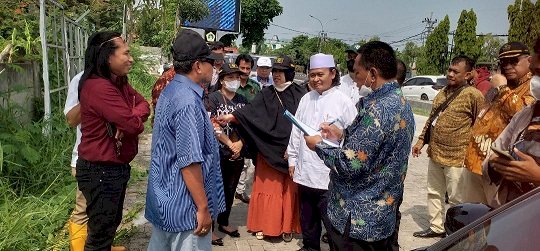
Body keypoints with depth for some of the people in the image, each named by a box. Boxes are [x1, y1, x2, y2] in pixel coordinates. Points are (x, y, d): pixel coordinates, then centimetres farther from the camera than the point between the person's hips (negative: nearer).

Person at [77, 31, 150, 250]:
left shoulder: (119, 83, 9)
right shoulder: (98, 87, -24)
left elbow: (143, 105, 3)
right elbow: (133, 124, -27)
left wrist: (131, 118, -18)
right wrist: (136, 118, -4)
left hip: (117, 167, 10)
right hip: (100, 170, -10)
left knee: (112, 223, 24)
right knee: (100, 233, 5)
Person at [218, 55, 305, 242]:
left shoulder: (300, 95, -2)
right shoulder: (266, 94, 3)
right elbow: (251, 110, -12)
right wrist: (232, 116, -28)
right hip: (269, 149, 1)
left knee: (289, 188, 9)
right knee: (267, 187, 7)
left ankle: (287, 226, 23)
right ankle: (263, 224, 21)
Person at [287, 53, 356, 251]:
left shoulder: (343, 102, -9)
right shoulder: (306, 99, 8)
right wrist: (292, 160, 13)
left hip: (330, 175, -6)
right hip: (304, 172, 6)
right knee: (307, 219, 21)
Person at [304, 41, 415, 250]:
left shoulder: (377, 109, -25)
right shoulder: (401, 103, 7)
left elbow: (350, 165, -25)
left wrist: (319, 145, -10)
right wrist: (342, 136, 10)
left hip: (357, 220, -9)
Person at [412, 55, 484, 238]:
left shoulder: (473, 95, -13)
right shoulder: (443, 92, 11)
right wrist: (421, 140, 15)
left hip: (456, 157, -8)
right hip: (435, 153, 8)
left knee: (456, 199, 6)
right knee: (434, 193, 18)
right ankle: (436, 227, 34)